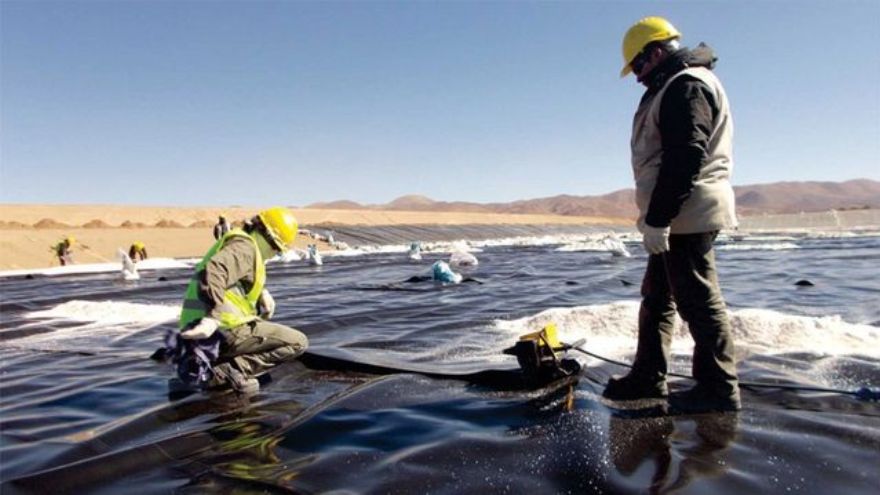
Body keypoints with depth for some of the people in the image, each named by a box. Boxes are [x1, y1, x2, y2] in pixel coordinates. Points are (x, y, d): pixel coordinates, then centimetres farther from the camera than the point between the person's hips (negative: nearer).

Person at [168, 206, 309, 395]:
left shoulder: (245, 247, 21)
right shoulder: (244, 247, -10)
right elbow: (213, 272, -28)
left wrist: (262, 293, 11)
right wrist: (214, 317, -34)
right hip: (226, 329, -10)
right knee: (298, 342, -7)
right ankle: (228, 371, -17)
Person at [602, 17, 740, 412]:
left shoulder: (686, 85, -12)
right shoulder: (677, 87, 22)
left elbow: (684, 159, -23)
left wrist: (657, 219, -23)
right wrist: (655, 217, 20)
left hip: (687, 216, -11)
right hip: (678, 219, 11)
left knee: (698, 299, -4)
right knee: (656, 296, 14)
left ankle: (719, 388, 7)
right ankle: (647, 378, 23)